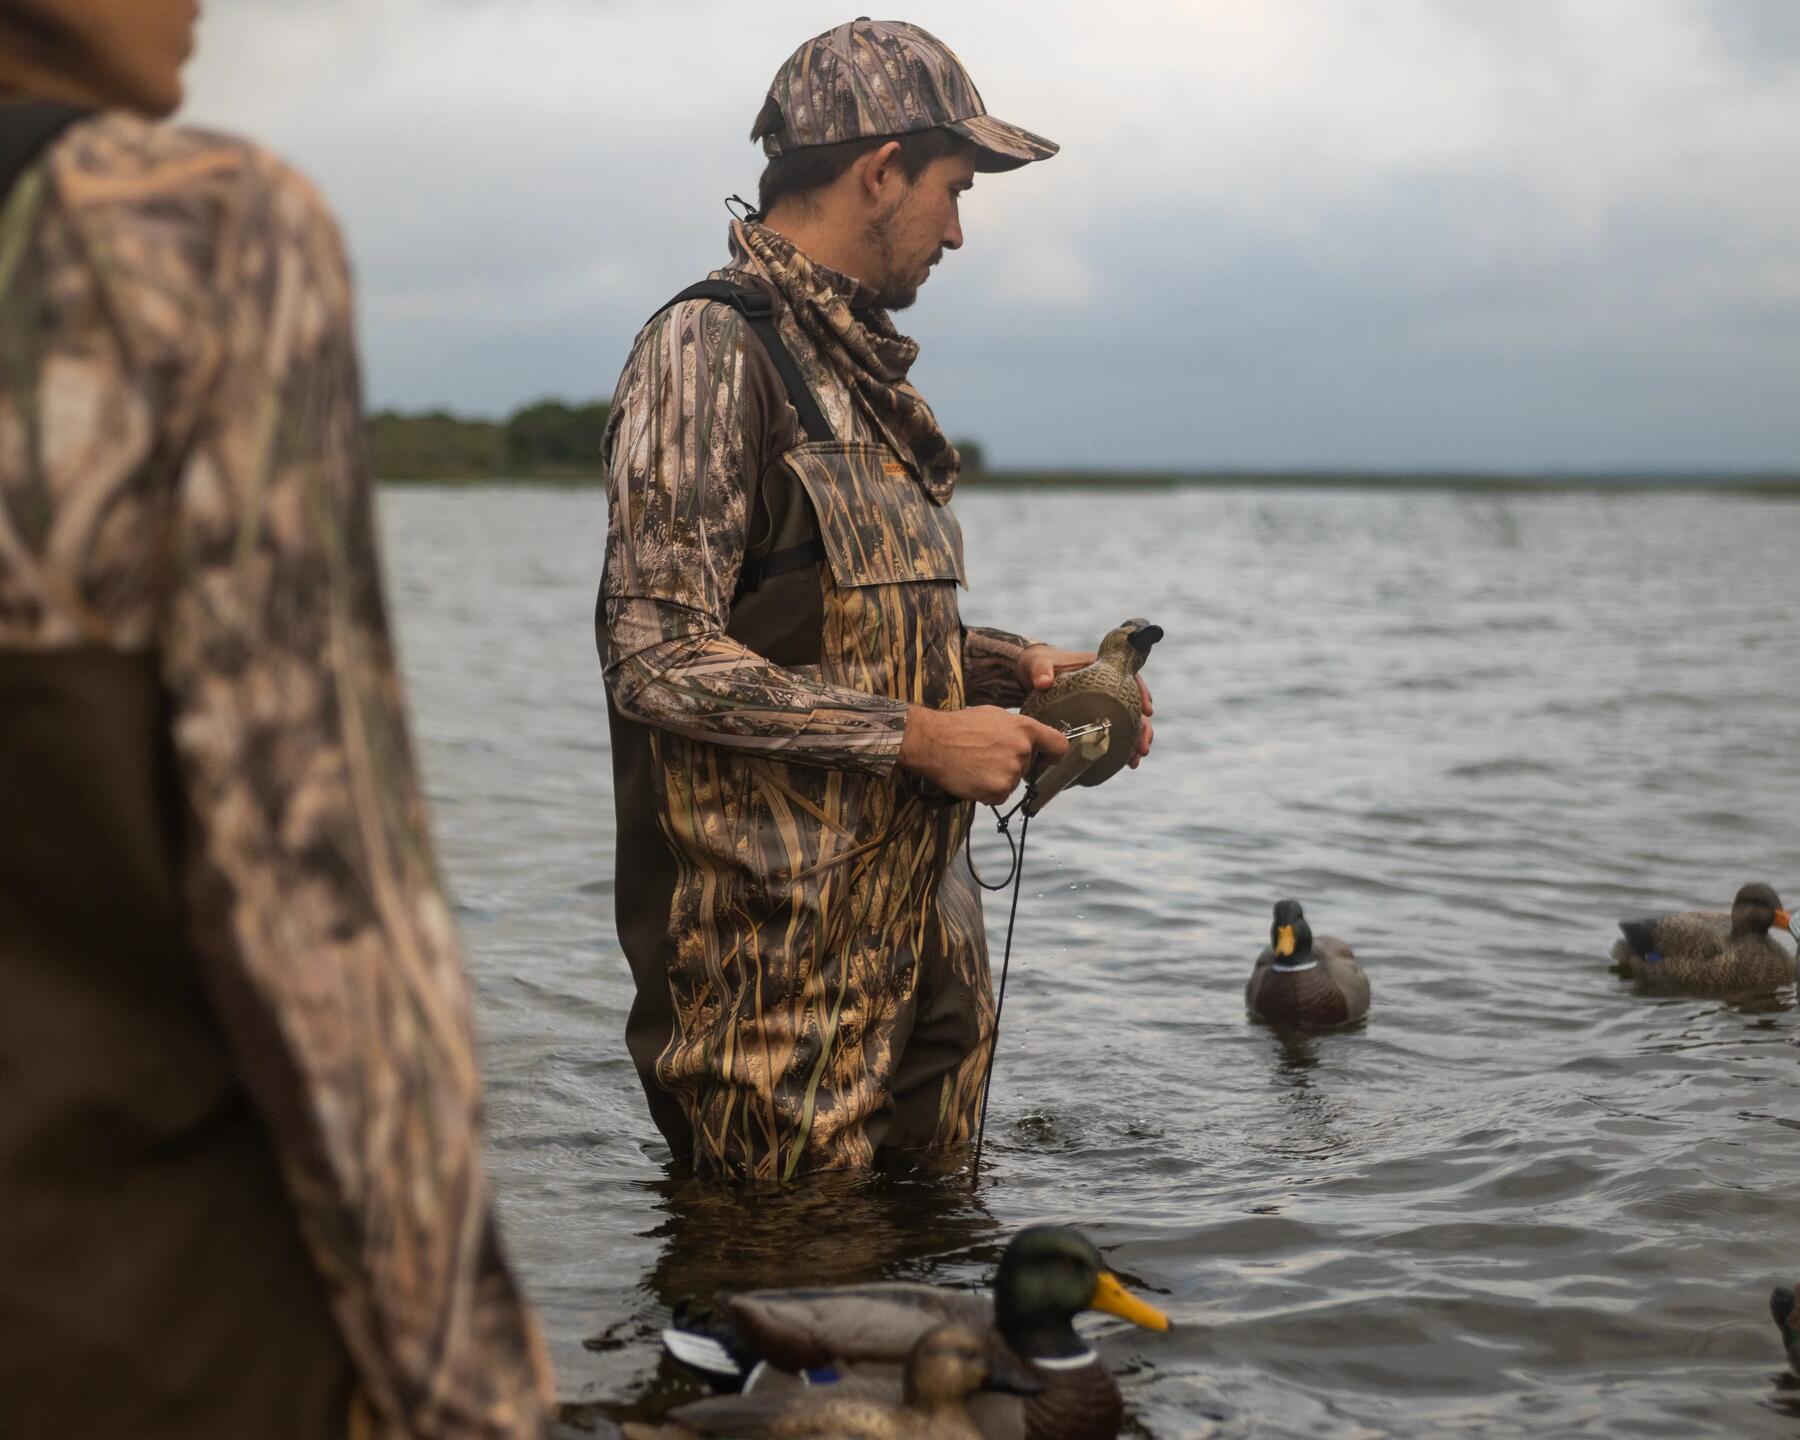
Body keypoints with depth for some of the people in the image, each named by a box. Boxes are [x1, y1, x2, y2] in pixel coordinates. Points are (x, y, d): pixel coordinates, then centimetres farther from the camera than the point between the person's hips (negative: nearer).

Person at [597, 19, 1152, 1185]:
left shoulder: (858, 364, 16)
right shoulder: (712, 347, -13)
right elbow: (660, 660, -21)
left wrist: (1012, 664, 8)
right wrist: (922, 737, -18)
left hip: (914, 916, 9)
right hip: (778, 947, -9)